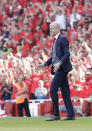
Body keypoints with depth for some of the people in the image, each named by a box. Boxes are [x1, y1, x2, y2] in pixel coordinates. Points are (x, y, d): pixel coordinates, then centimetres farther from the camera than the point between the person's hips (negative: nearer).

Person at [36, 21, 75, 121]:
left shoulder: (62, 39, -8)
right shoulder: (56, 41, 21)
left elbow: (67, 54, -16)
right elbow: (53, 57, 25)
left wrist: (59, 63, -27)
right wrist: (44, 65, 17)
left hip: (62, 68, -10)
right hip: (58, 69, 10)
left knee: (53, 90, -13)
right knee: (64, 92, 6)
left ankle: (56, 114, -11)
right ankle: (71, 115, 6)